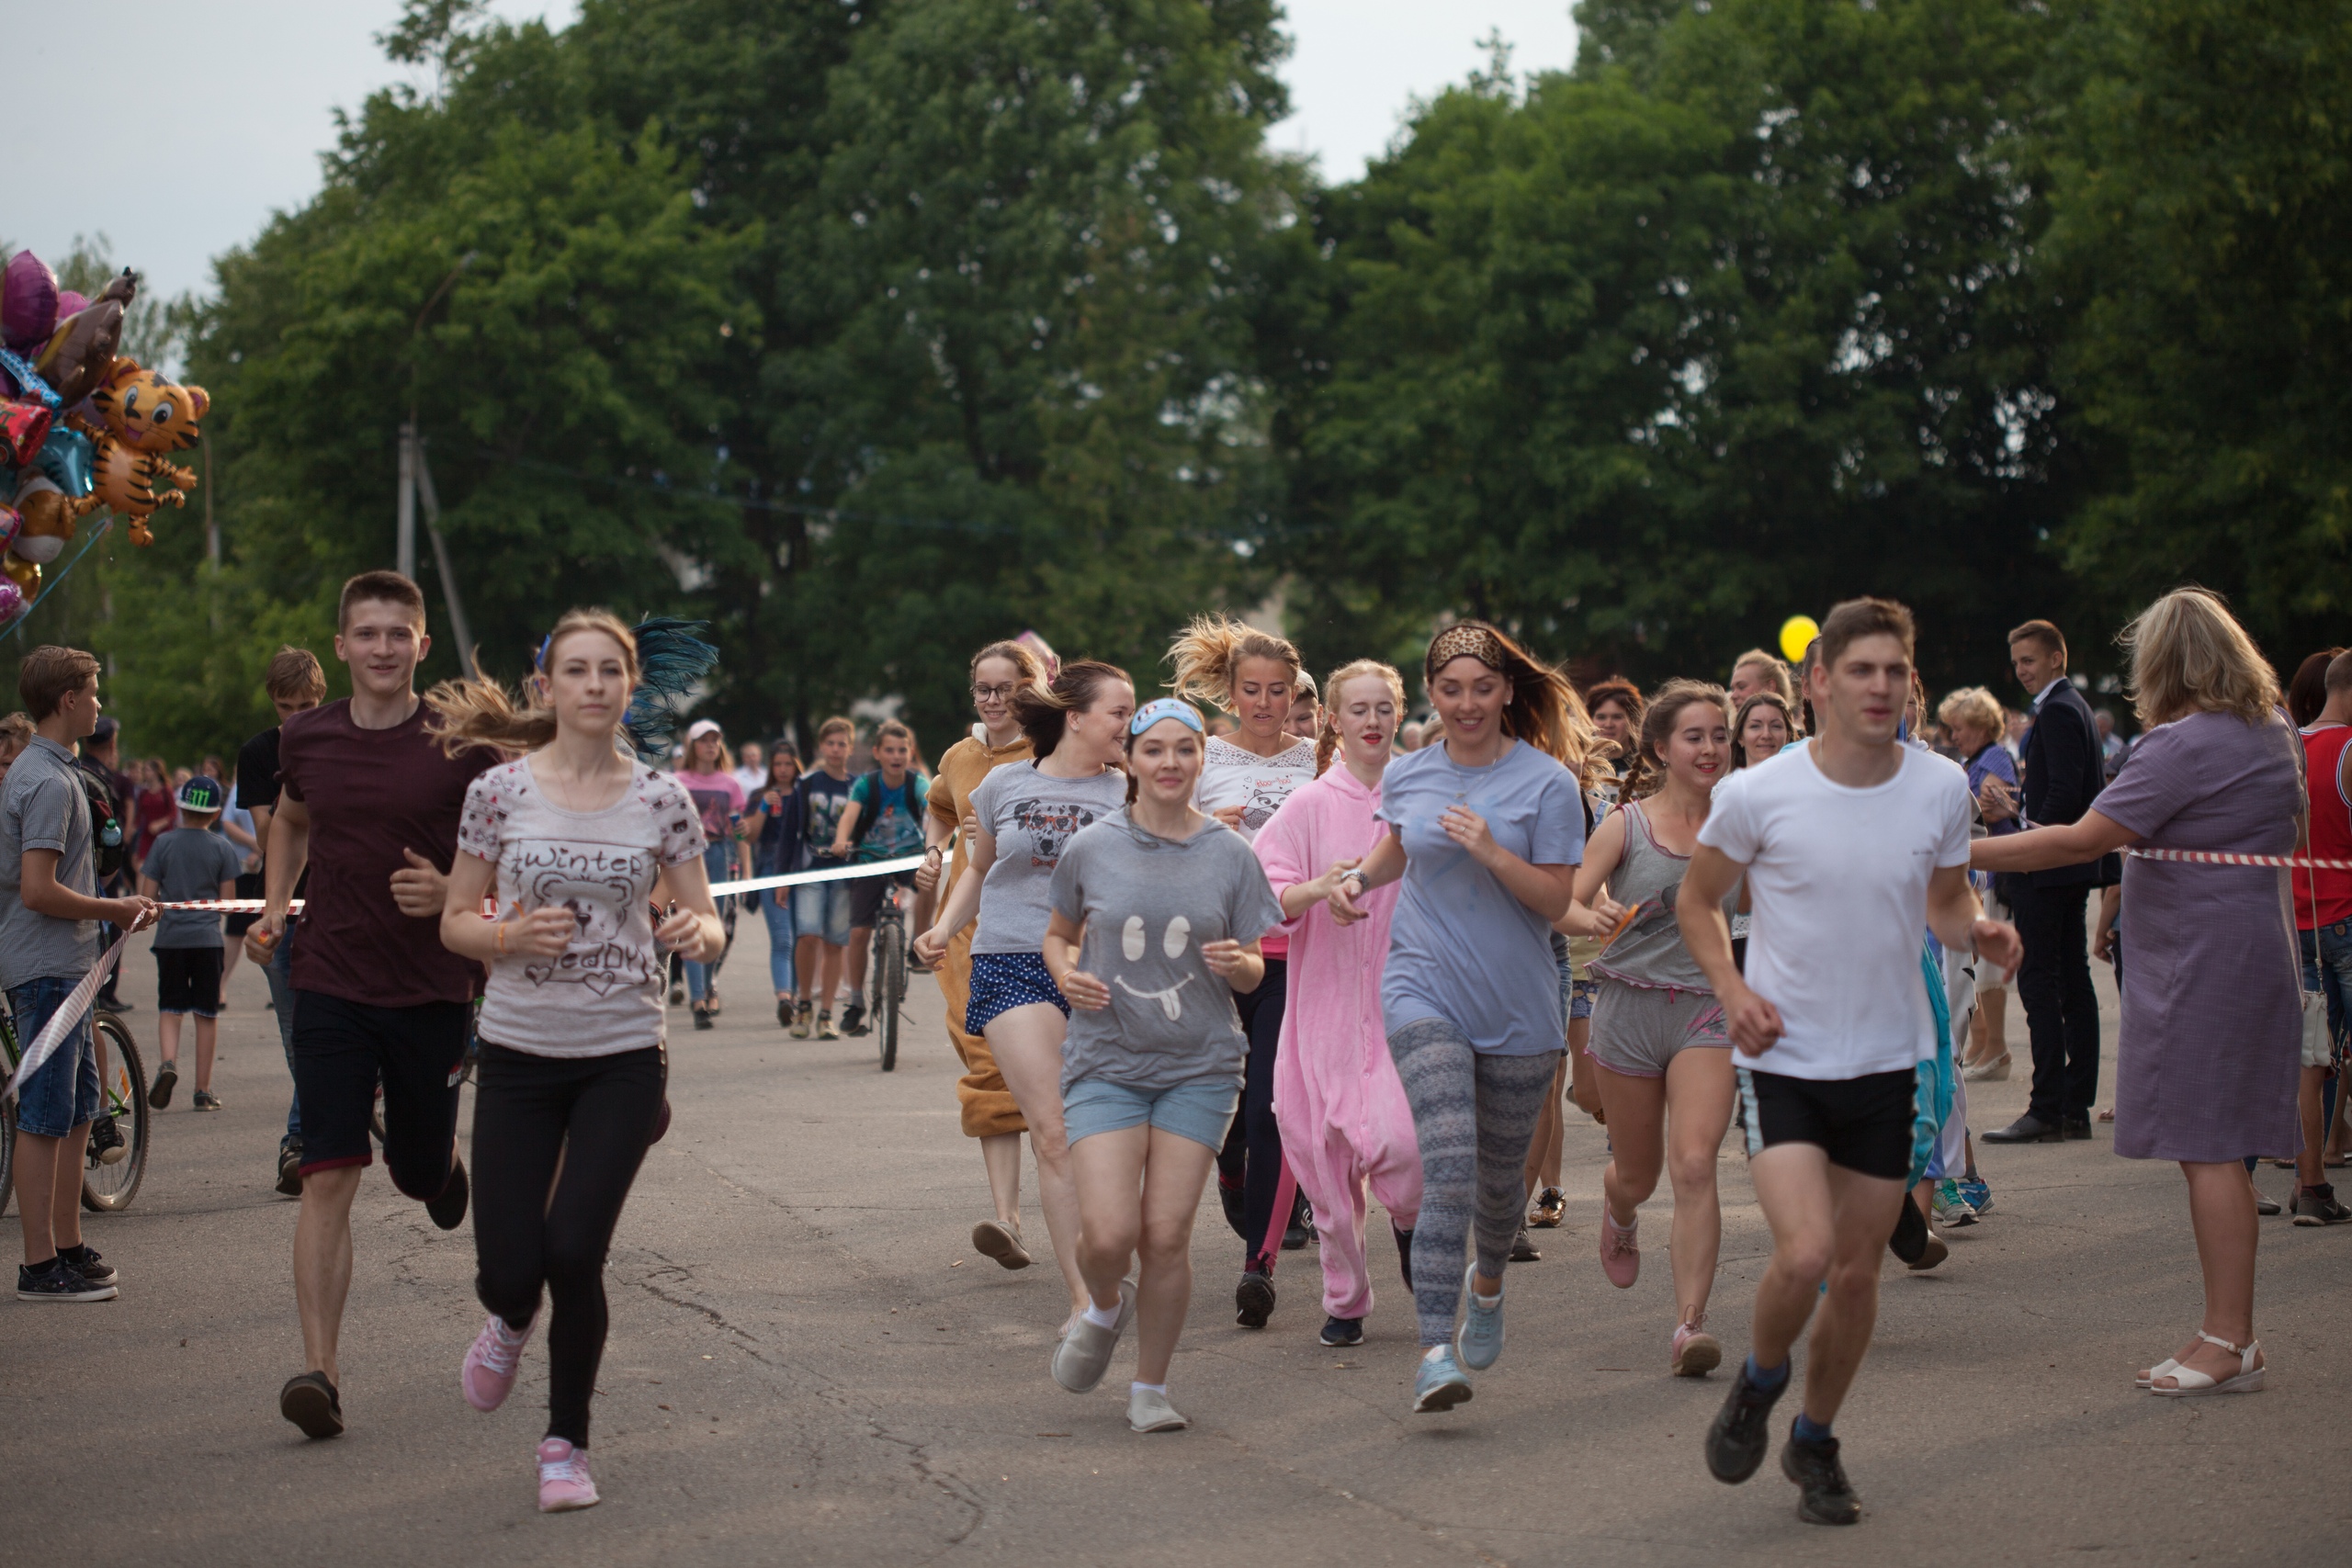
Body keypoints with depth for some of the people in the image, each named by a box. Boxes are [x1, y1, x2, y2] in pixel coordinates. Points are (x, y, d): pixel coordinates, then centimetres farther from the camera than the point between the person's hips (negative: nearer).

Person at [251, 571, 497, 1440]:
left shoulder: (460, 745, -7)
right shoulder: (305, 739, 3)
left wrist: (454, 891, -19)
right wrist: (275, 908, 10)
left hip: (434, 991, -1)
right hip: (330, 986, 1)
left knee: (420, 1174, 12)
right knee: (328, 1180, -9)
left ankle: (446, 1161, 51)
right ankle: (319, 1371, -11)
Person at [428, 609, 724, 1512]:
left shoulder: (663, 800, 0)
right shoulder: (499, 792, -2)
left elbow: (705, 923, 4)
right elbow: (454, 922, 4)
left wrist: (699, 933, -20)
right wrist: (510, 937, -17)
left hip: (623, 1060, 0)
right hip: (519, 1056, 0)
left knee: (574, 1250, -11)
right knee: (511, 1267, -5)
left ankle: (566, 1441, 12)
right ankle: (512, 1319, 37)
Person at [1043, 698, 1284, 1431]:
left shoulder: (1230, 856, 1)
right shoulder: (1091, 849, 0)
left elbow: (1253, 974, 7)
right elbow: (1058, 934, 16)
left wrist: (1237, 964, -16)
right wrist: (1066, 974, -6)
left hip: (1198, 1067, 0)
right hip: (1106, 1061, 0)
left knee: (1167, 1235, -3)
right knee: (1107, 1234, -12)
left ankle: (1150, 1387, 16)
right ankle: (1105, 1307, 24)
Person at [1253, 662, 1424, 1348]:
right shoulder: (1310, 805, 1)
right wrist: (1318, 888, -23)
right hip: (1327, 1000, 0)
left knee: (1395, 1141, -20)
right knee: (1329, 1159, 2)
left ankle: (1410, 1225, 14)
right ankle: (1345, 1301, 21)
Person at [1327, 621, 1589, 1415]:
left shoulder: (1546, 782, -6)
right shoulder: (1406, 776, 4)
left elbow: (1556, 900, -8)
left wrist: (1490, 850, -21)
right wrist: (1358, 879, 6)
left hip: (1518, 1005, 0)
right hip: (1424, 990, 0)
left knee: (1499, 1174, 14)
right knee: (1448, 1163, -19)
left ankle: (1488, 1281, 48)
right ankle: (1435, 1349, -22)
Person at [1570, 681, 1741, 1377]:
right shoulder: (1626, 824, -3)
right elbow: (1564, 902, -7)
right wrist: (1595, 917, -28)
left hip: (1707, 1010, 0)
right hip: (1630, 1003, 0)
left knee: (1695, 1166, -18)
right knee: (1638, 1175, 14)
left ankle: (1689, 1325, -16)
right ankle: (1618, 1215, 52)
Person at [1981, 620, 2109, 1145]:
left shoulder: (2057, 711, -14)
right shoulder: (2074, 706, 17)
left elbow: (2065, 794, -23)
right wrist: (2017, 808, 8)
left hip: (2045, 867, -11)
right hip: (2071, 869, 11)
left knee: (2039, 985, -8)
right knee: (2072, 983, 10)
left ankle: (2047, 1111, -8)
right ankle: (2076, 1106, 14)